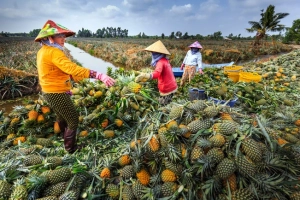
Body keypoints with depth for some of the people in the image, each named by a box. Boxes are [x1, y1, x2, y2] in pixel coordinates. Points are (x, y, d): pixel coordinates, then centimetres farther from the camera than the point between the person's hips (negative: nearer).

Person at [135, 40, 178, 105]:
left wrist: (148, 76, -58)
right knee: (167, 105, 18)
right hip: (172, 86, 9)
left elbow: (157, 73, -40)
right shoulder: (165, 61, 8)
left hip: (167, 89, -9)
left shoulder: (161, 62, -20)